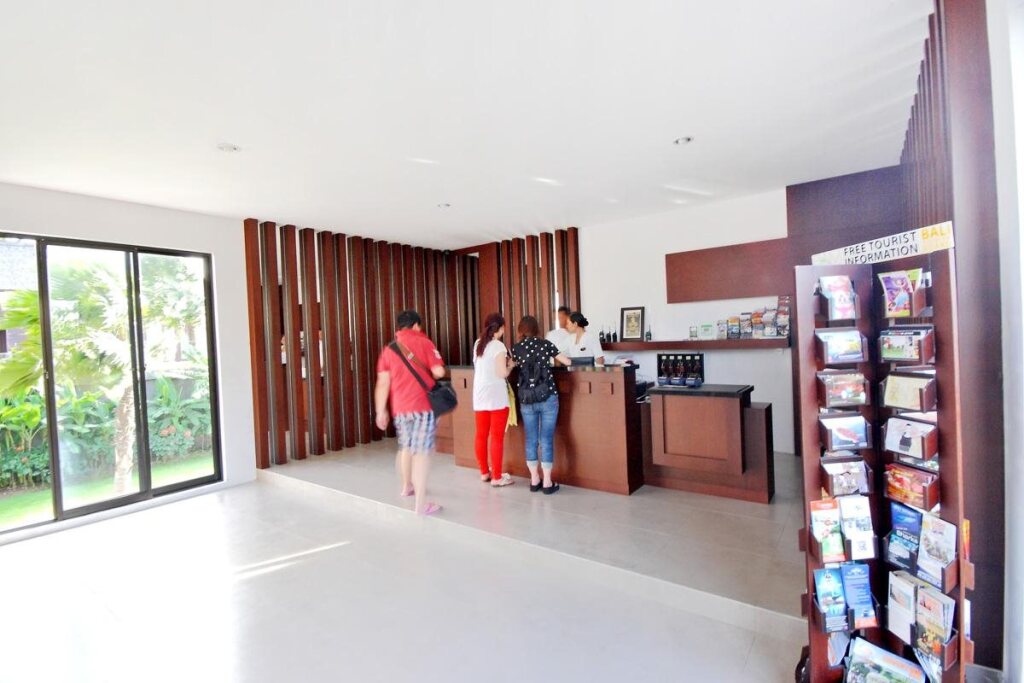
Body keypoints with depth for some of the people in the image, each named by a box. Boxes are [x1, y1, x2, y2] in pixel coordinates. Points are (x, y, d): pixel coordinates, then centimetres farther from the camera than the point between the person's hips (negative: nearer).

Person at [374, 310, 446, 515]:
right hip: (423, 406, -5)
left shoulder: (388, 349, 8)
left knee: (406, 447, 24)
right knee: (421, 452, -3)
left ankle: (407, 486, 44)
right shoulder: (423, 342, -2)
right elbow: (439, 372, -9)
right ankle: (421, 503, -1)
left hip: (399, 408, 5)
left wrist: (381, 411, 6)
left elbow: (383, 383, 3)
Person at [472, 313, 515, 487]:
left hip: (480, 396, 7)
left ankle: (485, 472, 26)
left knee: (481, 435, 13)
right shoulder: (498, 346, -11)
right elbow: (502, 373, -15)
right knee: (497, 437, 1)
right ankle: (497, 477, 8)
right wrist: (511, 365, 3)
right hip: (496, 397, -7)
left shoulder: (478, 344, 9)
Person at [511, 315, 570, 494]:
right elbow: (567, 362, 12)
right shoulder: (546, 344, 0)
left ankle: (534, 480, 20)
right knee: (546, 439, 3)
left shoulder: (516, 349, 2)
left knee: (531, 440, 11)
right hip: (547, 398, -1)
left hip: (526, 400, 2)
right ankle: (547, 482, 9)